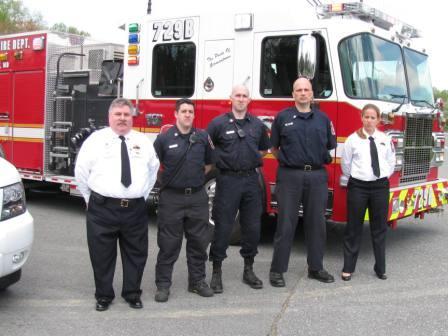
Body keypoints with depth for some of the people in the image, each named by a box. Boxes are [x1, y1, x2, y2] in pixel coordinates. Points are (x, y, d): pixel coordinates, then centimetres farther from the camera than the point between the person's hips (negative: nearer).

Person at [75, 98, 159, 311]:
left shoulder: (143, 142, 10)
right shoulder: (96, 139, 1)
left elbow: (153, 169, 19)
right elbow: (81, 171, 5)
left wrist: (143, 195, 12)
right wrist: (91, 199, 5)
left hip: (135, 209, 2)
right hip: (102, 208, -2)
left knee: (136, 254, 9)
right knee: (102, 255, 5)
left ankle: (132, 294, 24)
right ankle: (103, 296, 20)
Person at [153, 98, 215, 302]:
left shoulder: (203, 137, 5)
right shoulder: (164, 138, -4)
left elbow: (209, 163, 18)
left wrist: (195, 177, 10)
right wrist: (169, 179, 4)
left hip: (198, 197, 3)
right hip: (172, 197, -3)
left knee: (199, 241, 10)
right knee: (168, 243, 3)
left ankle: (197, 281, 24)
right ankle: (163, 284, 12)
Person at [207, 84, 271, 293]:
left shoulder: (257, 124, 8)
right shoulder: (219, 123, -3)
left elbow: (264, 149, 22)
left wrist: (253, 159, 12)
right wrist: (219, 160, 0)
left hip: (251, 179, 4)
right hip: (228, 180, -4)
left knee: (252, 226, 8)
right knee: (223, 227, 0)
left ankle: (248, 270, 22)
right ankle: (216, 272, 10)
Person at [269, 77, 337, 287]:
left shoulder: (323, 118, 10)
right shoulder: (282, 117, 3)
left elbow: (330, 147, 17)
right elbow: (274, 148, 10)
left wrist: (319, 159, 8)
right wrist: (288, 160, 6)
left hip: (317, 176, 3)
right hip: (290, 176, -3)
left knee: (316, 223, 9)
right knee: (286, 224, -1)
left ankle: (316, 268, 21)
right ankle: (277, 270, 8)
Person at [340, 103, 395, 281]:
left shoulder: (385, 139, 3)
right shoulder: (353, 139, -4)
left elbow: (391, 162, 14)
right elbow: (345, 163, 3)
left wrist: (383, 177, 11)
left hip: (380, 186, 3)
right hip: (358, 186, -2)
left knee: (379, 228, 10)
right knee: (354, 228, 5)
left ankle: (380, 268, 21)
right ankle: (348, 268, 13)